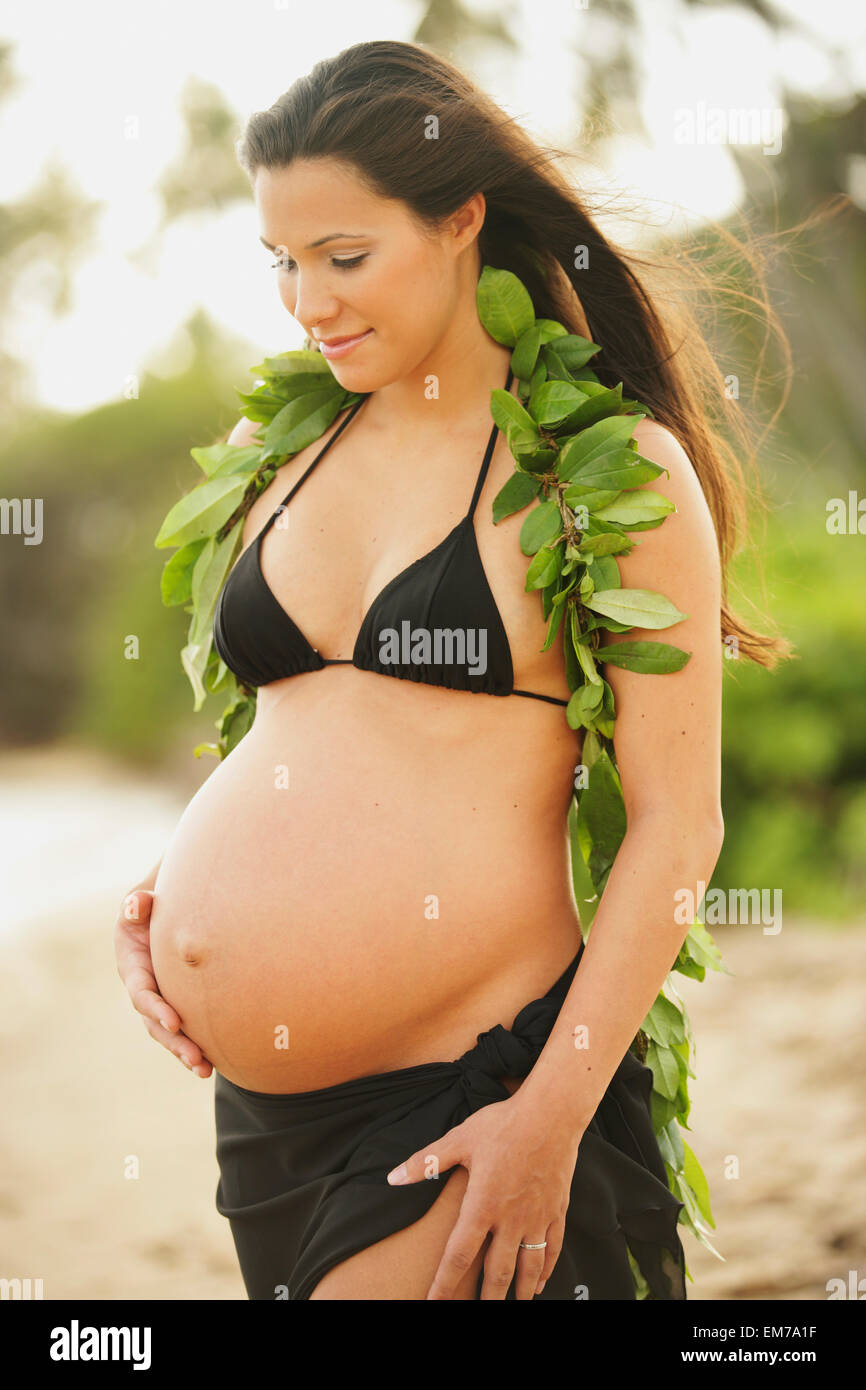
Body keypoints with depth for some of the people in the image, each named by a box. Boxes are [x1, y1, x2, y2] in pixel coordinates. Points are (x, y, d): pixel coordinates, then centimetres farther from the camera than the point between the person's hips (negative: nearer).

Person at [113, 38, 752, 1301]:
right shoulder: (287, 454, 10)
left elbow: (678, 827, -10)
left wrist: (551, 1117, -16)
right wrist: (175, 888, 4)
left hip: (460, 1099, -6)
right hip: (258, 1098, 6)